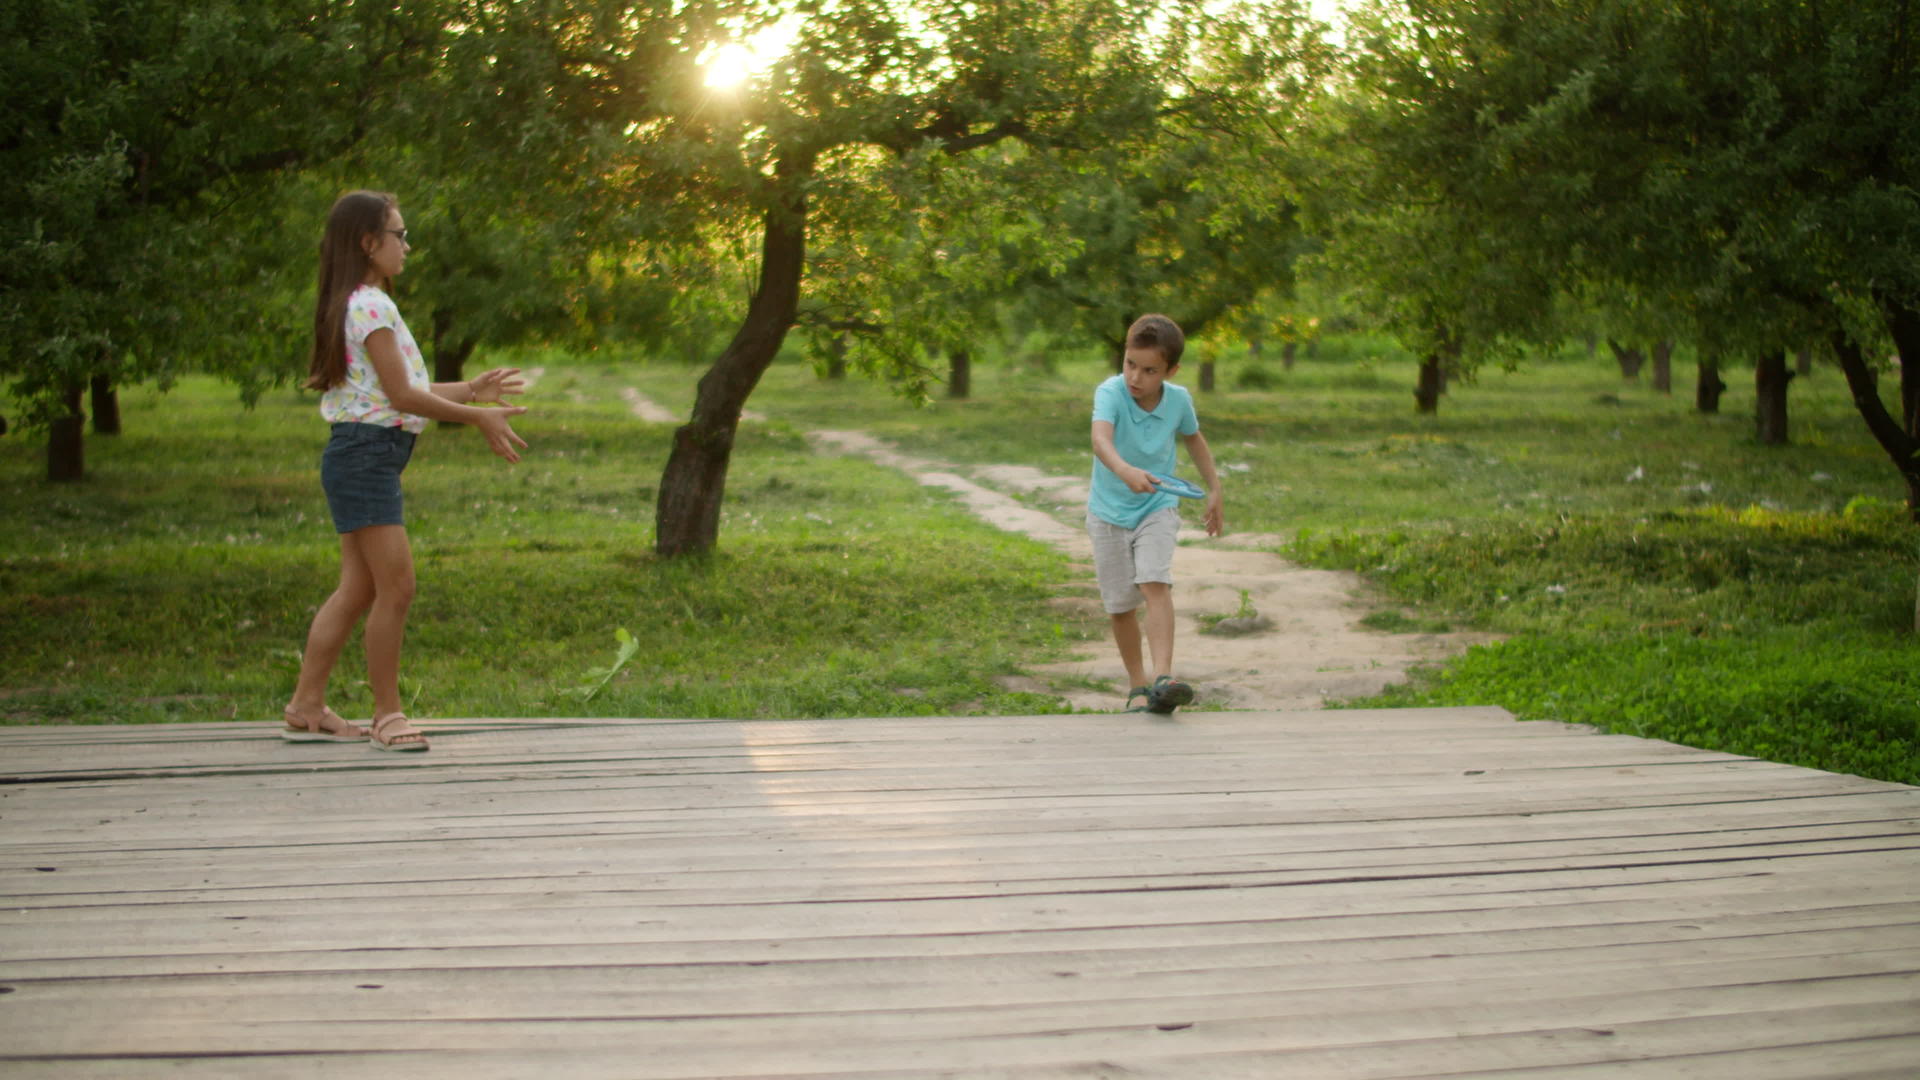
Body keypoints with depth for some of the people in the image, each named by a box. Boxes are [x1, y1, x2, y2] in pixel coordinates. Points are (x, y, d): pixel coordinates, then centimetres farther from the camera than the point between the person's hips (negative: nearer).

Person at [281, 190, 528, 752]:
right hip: (365, 456, -10)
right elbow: (402, 394, -15)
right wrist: (477, 417, -9)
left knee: (358, 589, 11)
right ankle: (387, 714, 0)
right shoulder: (370, 305, -13)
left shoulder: (362, 304, 18)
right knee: (396, 585, -7)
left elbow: (398, 391, 18)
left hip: (359, 458, 10)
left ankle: (307, 708, 15)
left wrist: (472, 390, 18)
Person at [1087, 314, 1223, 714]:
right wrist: (1125, 471, -63)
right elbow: (1101, 439, -43)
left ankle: (1163, 678, -30)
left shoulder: (1178, 400, -11)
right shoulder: (1110, 393, -23)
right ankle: (1138, 686, 24)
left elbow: (1193, 438, 12)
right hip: (1109, 512, -1)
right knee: (1121, 605, 7)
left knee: (1156, 585, -22)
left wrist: (1214, 491, 15)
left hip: (1157, 509, 1)